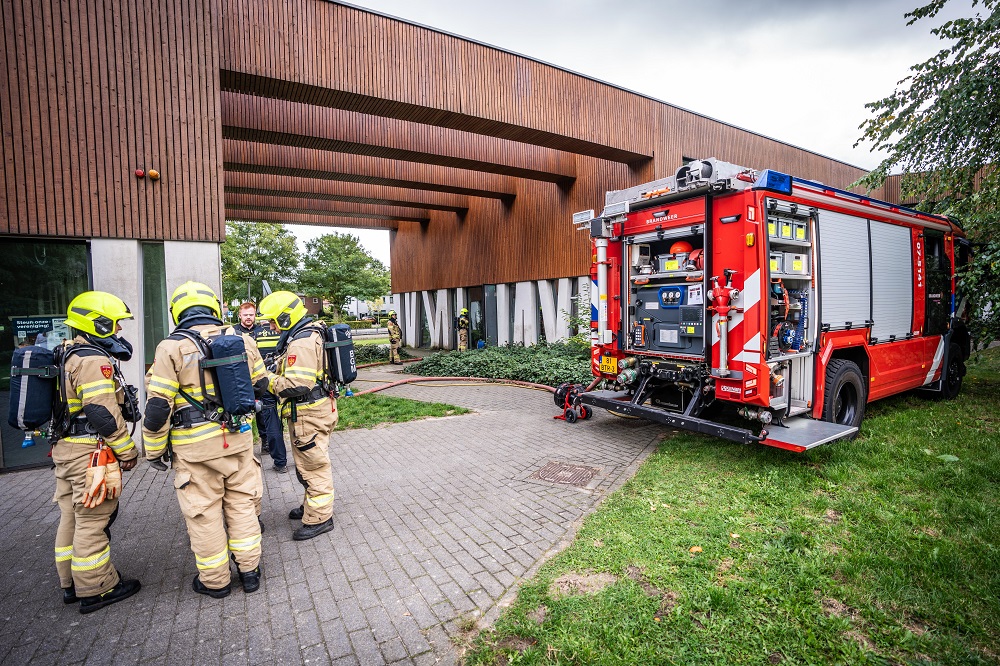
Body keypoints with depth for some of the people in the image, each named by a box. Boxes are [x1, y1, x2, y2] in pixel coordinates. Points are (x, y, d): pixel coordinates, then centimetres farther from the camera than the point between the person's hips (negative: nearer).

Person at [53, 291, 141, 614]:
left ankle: (71, 583, 31)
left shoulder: (66, 357, 14)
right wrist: (128, 453, -15)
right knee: (93, 521, 0)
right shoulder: (93, 360, -18)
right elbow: (104, 414, -23)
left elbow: (72, 406, 18)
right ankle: (96, 589, 12)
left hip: (65, 448, 10)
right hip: (90, 452, -10)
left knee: (71, 517, 18)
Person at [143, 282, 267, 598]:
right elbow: (260, 386, 11)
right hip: (238, 439, 3)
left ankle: (215, 580, 26)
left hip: (195, 446, -3)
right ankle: (249, 570, 27)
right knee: (241, 503, 16)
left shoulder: (171, 348, -9)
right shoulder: (241, 340, 1)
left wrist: (154, 449, 3)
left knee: (204, 512, 11)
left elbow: (158, 407, -10)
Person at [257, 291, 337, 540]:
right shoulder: (309, 333, 10)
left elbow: (297, 385, -28)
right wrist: (276, 372, 6)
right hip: (312, 410, 11)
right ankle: (312, 504, 40)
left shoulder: (300, 343, -23)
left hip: (309, 415, -11)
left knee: (313, 466, 2)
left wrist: (268, 381, -14)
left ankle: (319, 518, 15)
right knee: (311, 464, 23)